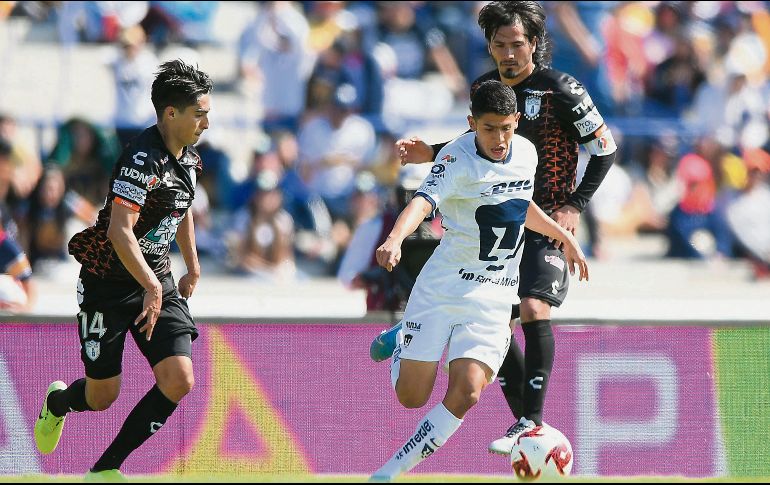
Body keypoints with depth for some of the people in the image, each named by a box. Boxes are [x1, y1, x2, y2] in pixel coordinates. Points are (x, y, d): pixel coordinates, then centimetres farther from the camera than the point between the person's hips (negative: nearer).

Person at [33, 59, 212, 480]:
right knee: (102, 395, 3)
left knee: (179, 381, -11)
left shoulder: (188, 159, 5)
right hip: (108, 283, -7)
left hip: (158, 281, 7)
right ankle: (57, 403, 42)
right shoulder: (143, 158, -24)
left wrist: (193, 267, 30)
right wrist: (152, 287, -36)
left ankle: (105, 470, 1)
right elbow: (120, 232, -31)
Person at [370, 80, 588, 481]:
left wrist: (565, 237, 32)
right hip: (443, 285, -4)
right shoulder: (459, 159, -17)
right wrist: (394, 240, -54)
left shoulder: (527, 153, 4)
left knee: (466, 392, -17)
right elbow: (424, 201, -35)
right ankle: (405, 342, 39)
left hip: (493, 298, 4)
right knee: (411, 396, 2)